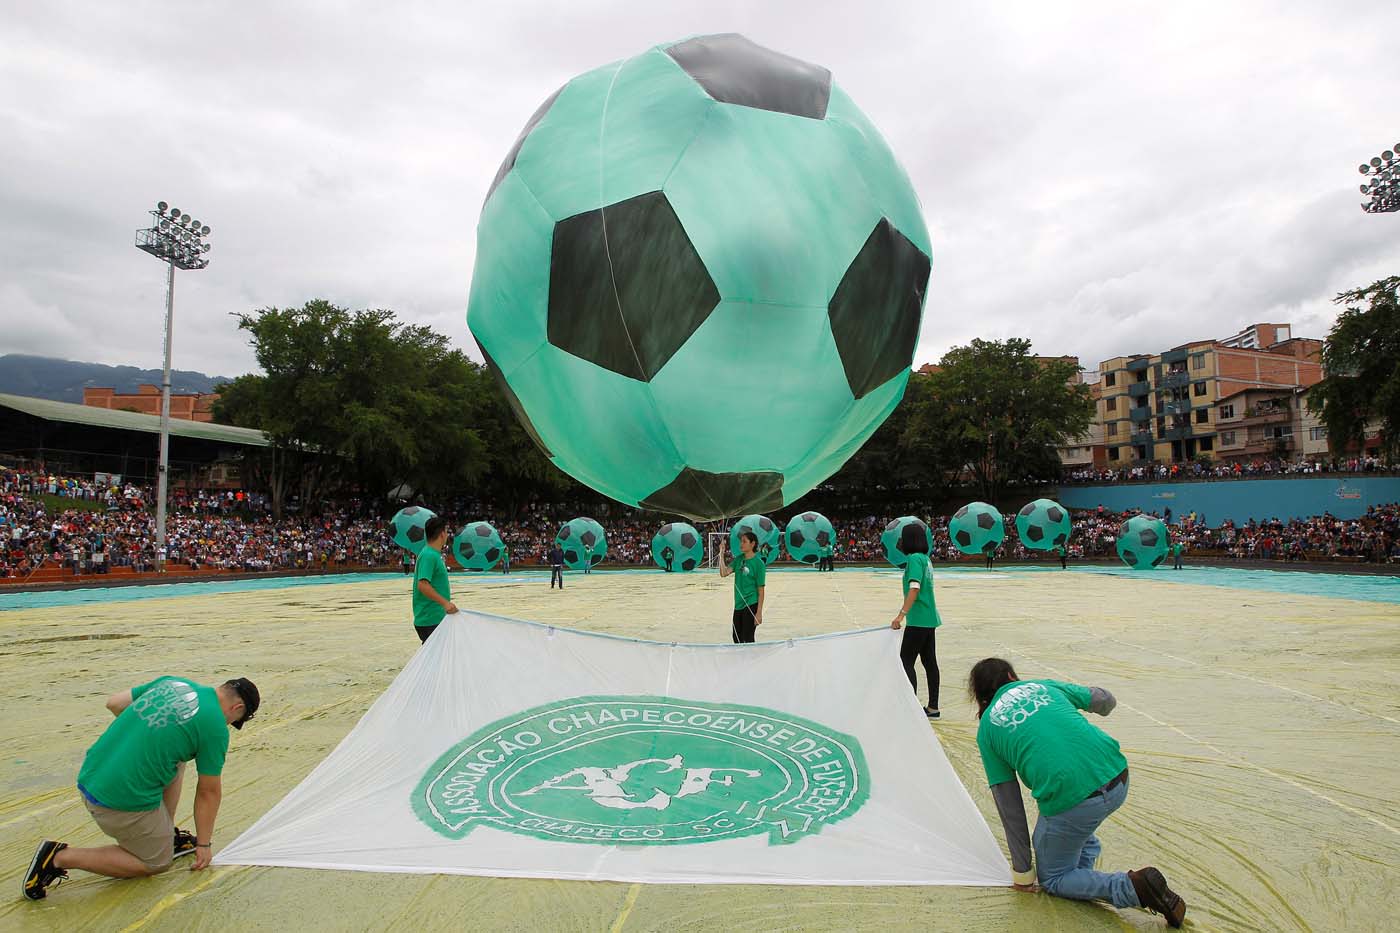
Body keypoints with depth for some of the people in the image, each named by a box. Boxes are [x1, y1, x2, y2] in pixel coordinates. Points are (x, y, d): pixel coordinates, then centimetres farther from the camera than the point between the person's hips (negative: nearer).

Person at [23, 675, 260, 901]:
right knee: (157, 863, 15)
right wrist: (204, 844, 12)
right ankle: (61, 857, 3)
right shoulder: (215, 727, -11)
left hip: (88, 778, 8)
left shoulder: (172, 681, 7)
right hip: (123, 802, -8)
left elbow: (114, 703, 17)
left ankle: (167, 837, 23)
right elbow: (209, 793, -2)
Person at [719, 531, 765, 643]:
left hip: (751, 605, -7)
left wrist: (759, 612, -15)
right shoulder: (739, 559, 6)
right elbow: (724, 573, -3)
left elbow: (761, 590, -13)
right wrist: (721, 554, -9)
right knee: (736, 638, 16)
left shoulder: (758, 563, -12)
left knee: (747, 640, -1)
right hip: (738, 605, 7)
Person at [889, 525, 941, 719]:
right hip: (930, 619, 9)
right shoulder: (925, 559, 12)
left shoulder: (914, 558, -14)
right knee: (930, 662, 11)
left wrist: (901, 615, -28)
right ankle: (932, 708, 17)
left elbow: (914, 588, -24)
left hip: (918, 620, -9)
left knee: (906, 661, -4)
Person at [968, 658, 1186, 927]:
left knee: (1052, 878, 19)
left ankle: (1133, 887, -2)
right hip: (1118, 777, 6)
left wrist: (1022, 870, 18)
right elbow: (1105, 701, 24)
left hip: (1071, 798, -5)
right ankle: (1086, 855, 23)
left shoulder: (987, 728, 10)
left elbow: (1009, 805, 10)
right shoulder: (1045, 686, 17)